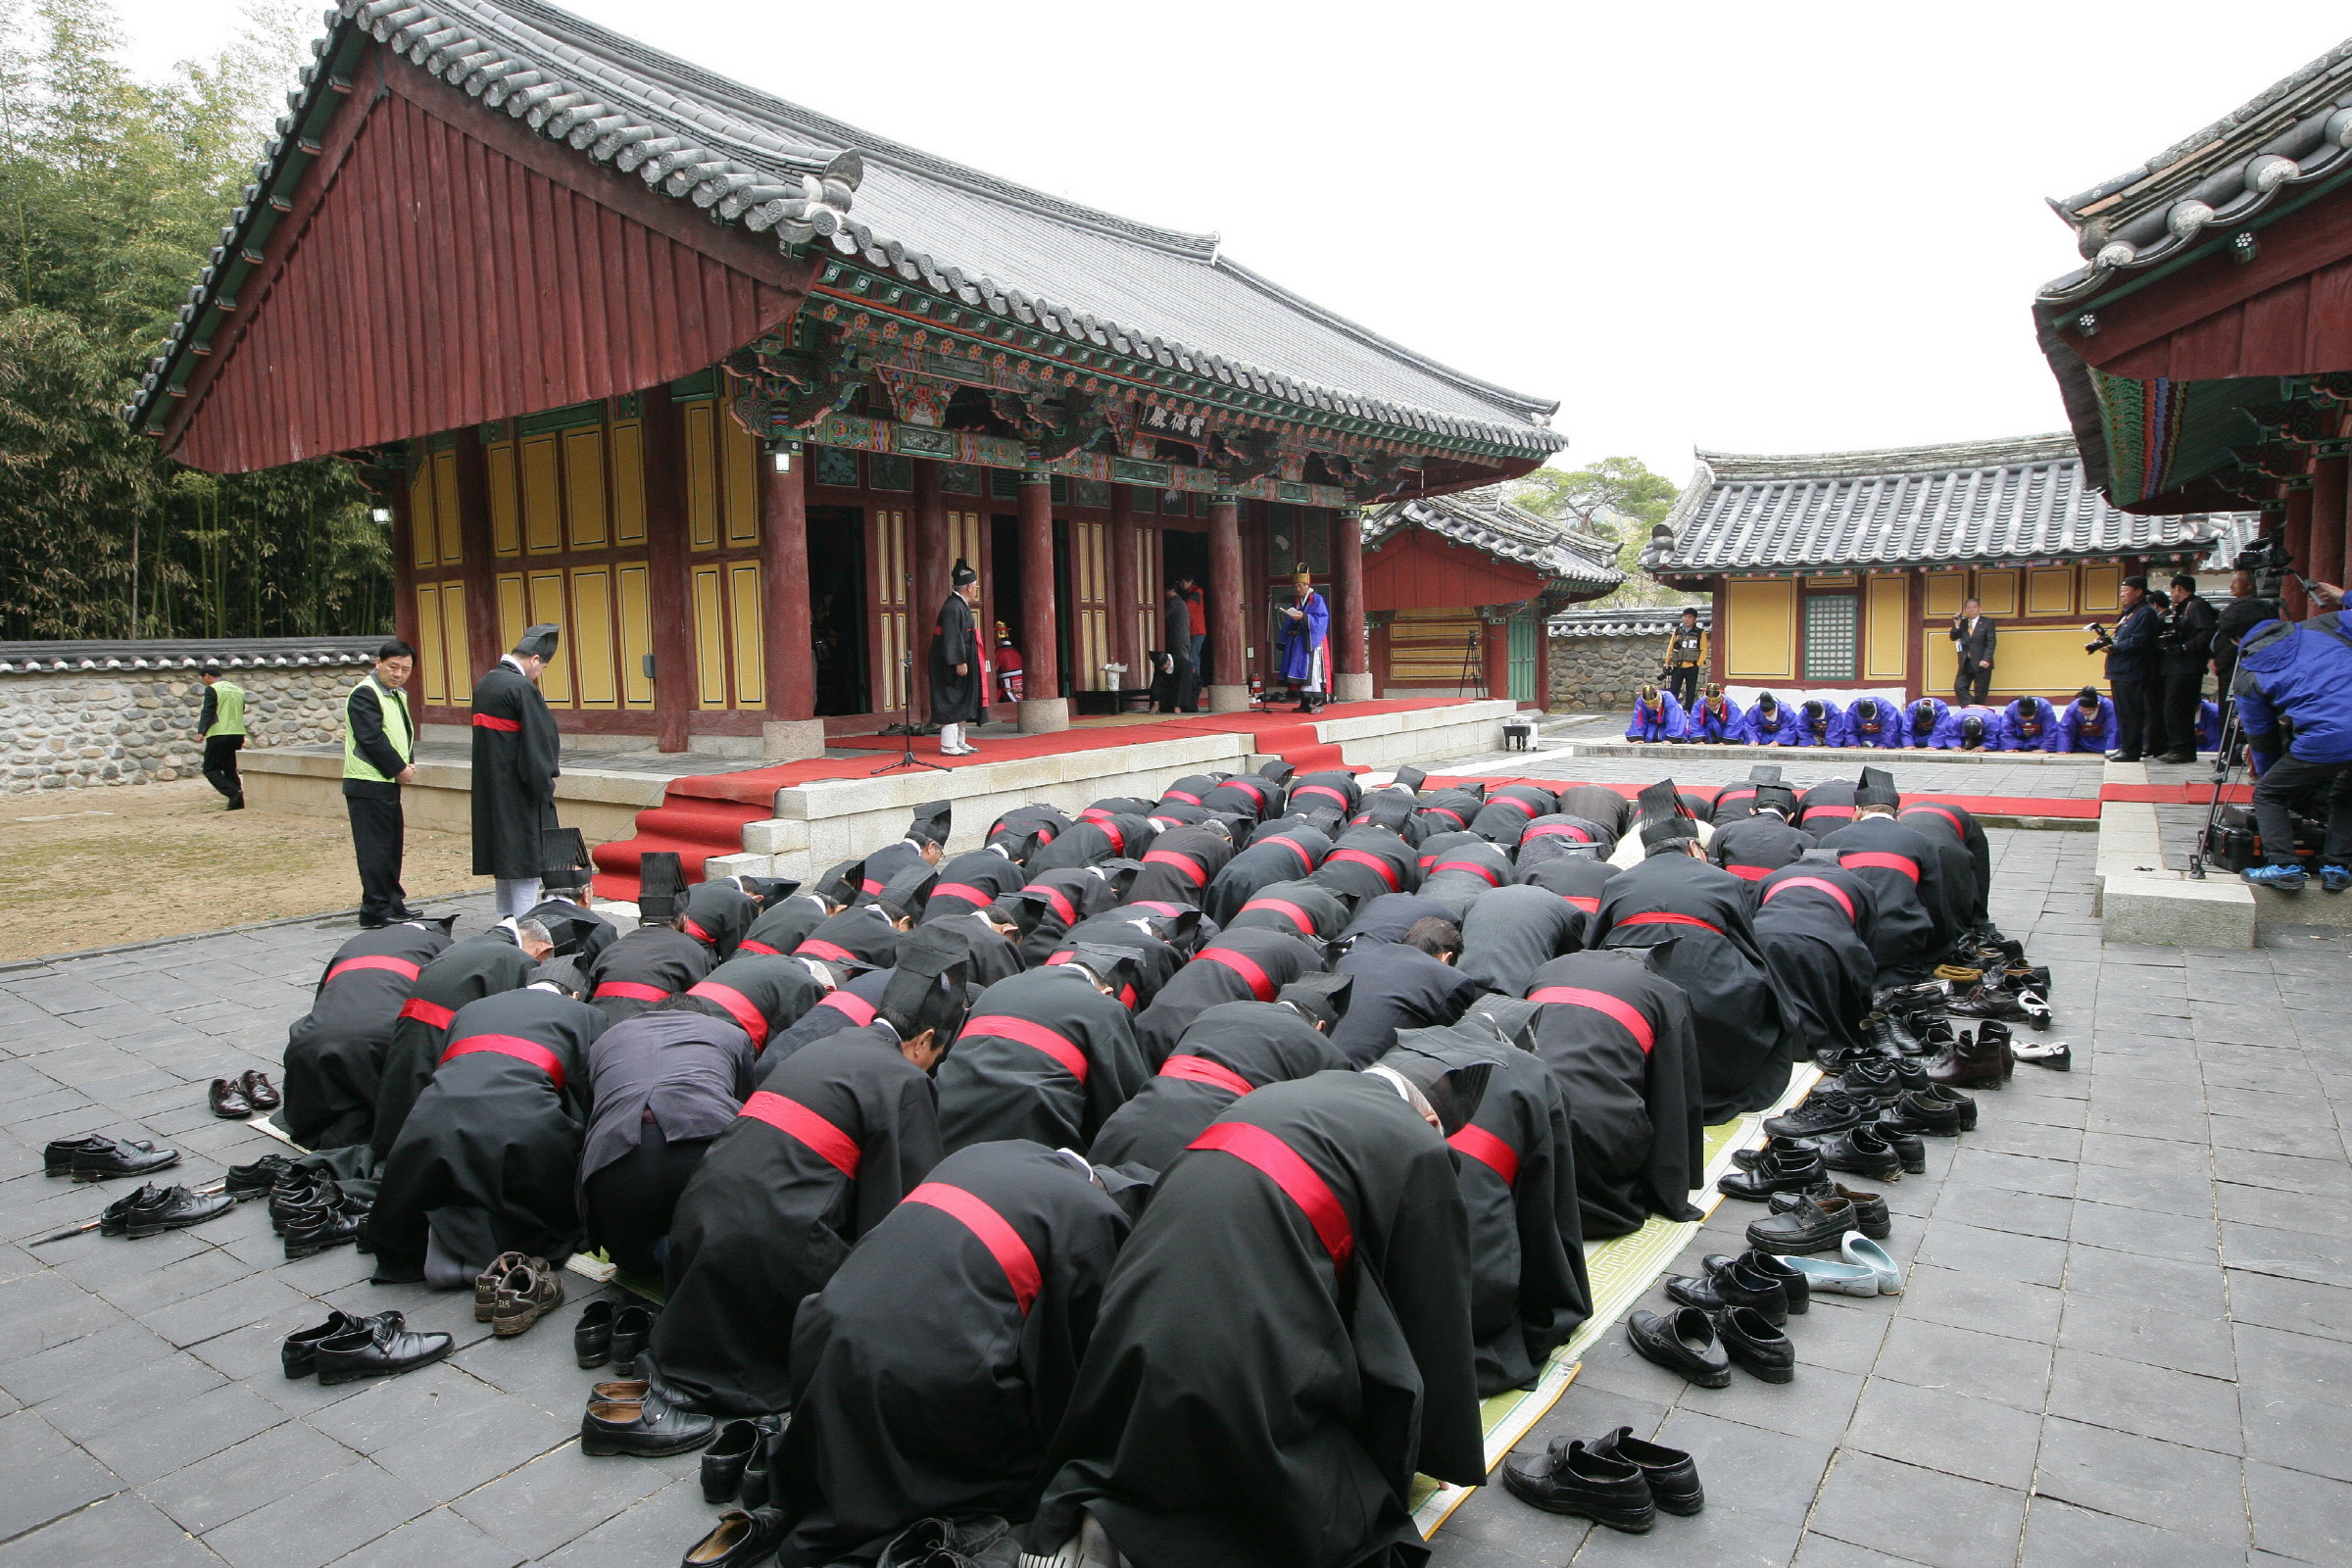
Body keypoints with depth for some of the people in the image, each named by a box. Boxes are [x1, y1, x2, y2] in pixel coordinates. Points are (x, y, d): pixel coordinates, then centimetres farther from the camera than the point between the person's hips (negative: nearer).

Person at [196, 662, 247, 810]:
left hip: (219, 735, -7)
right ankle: (238, 801, 4)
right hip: (238, 734, 7)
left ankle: (233, 792, -19)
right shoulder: (238, 689, 17)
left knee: (210, 769, 0)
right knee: (230, 769, 13)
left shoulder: (212, 689, -5)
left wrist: (201, 731, -18)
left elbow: (208, 712, -14)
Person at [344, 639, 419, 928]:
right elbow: (372, 739, -18)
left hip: (389, 784, 9)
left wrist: (408, 764, 1)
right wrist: (400, 769, -11)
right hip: (367, 785, -9)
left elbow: (406, 733, 19)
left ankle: (392, 902, 25)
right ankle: (375, 912, -1)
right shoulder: (364, 694, -12)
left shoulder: (398, 695, 17)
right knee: (375, 849, -6)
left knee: (391, 846, 15)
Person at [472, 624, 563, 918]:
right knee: (526, 855, -3)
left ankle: (506, 919, 25)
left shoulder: (484, 684, 9)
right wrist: (544, 787, -9)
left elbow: (483, 733, 16)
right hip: (518, 792, -9)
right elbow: (536, 743, -19)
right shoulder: (522, 688, -18)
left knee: (503, 854, 16)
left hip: (489, 789, 9)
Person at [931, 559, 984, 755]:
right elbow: (952, 637, -23)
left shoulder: (960, 605, 14)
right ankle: (948, 745, -7)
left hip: (959, 662, 11)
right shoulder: (953, 607, -18)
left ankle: (960, 742, 22)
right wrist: (959, 662, -25)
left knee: (962, 703, 15)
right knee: (952, 702, -9)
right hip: (951, 665, -11)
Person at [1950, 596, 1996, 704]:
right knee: (1959, 687, -4)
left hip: (1981, 663, -4)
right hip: (1966, 663, 4)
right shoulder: (1962, 622, 12)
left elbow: (1991, 643, -7)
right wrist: (1956, 626, -11)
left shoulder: (1987, 622, -1)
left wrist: (1986, 659, -17)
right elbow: (1953, 638, 6)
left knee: (1980, 693, 0)